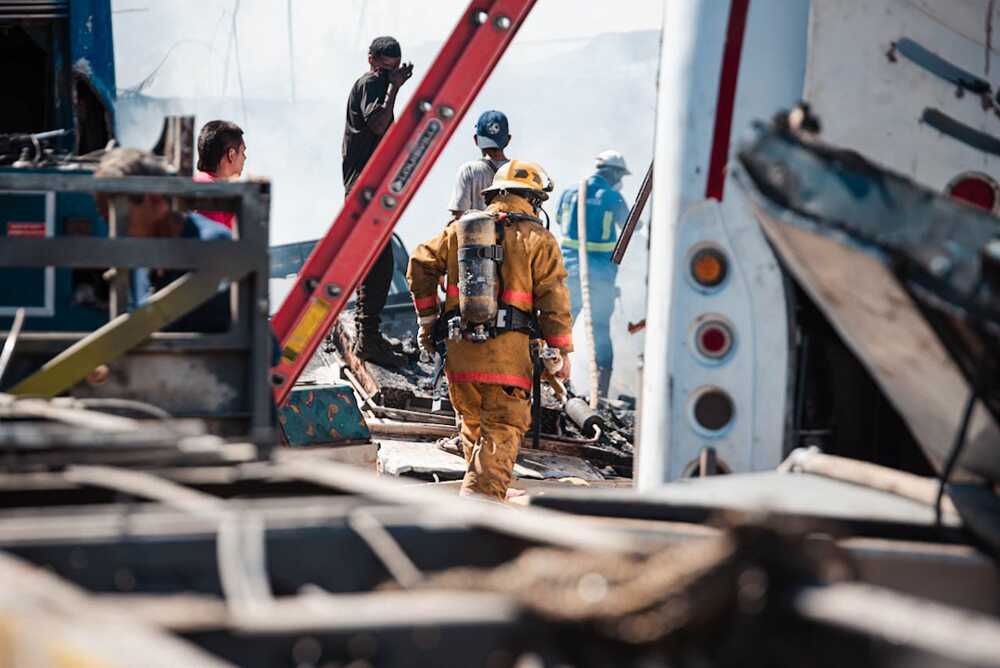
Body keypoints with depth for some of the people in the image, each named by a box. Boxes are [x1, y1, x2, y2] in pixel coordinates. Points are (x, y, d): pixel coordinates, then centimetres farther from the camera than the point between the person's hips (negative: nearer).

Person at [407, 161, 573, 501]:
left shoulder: (459, 229, 13)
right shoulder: (538, 239, 0)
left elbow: (420, 264, 15)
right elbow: (553, 298, -3)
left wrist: (427, 318, 23)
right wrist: (562, 352, 3)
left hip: (460, 347, 4)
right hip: (507, 352, -4)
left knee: (472, 424, 20)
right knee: (502, 431, -3)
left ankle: (479, 486, 28)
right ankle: (483, 496, -18)